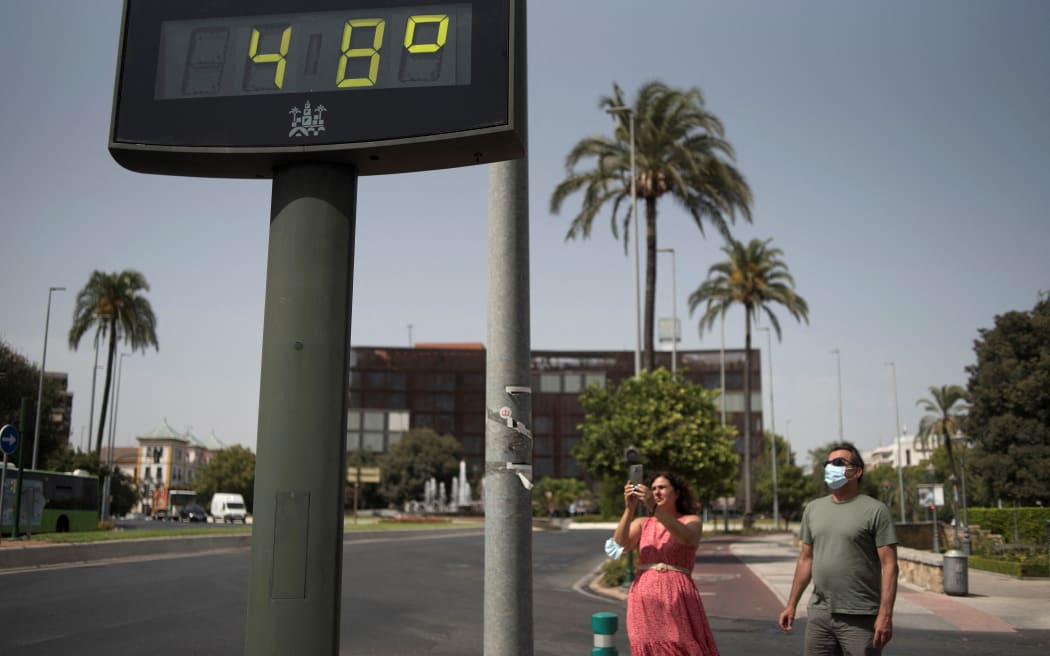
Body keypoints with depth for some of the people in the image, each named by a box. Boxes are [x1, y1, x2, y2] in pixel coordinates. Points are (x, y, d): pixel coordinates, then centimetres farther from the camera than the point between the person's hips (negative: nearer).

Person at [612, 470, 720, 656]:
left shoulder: (691, 521, 7)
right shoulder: (642, 523, 13)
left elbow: (687, 538, -17)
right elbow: (620, 544, -5)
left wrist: (654, 508, -24)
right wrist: (630, 509, -16)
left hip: (678, 599, -2)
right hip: (644, 601, 2)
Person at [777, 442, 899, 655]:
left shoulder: (875, 510, -5)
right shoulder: (813, 509, 12)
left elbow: (889, 565, -10)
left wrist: (885, 614, -17)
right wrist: (791, 605, 12)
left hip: (860, 618, -5)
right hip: (819, 614, 5)